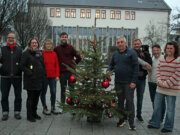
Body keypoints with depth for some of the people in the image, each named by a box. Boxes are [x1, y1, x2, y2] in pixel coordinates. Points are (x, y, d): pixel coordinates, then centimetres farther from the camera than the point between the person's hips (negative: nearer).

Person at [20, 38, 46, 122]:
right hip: (30, 80, -6)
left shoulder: (40, 53, 14)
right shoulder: (26, 53, -4)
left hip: (39, 80, 6)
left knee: (36, 97, 12)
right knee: (30, 98, 0)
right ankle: (29, 116, 10)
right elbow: (22, 65, -10)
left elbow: (43, 65, 20)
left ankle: (34, 113, 26)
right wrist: (29, 73, -15)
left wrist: (43, 75, 8)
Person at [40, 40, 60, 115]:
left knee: (53, 92, 4)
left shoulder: (54, 54, 8)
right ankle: (44, 108, 18)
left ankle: (53, 108, 18)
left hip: (53, 76, 3)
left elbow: (57, 65, 8)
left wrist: (57, 75, 2)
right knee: (43, 92, 6)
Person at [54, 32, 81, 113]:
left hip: (71, 72, -2)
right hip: (62, 72, 2)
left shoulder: (71, 47, -2)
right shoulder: (56, 49, 4)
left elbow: (79, 57, 2)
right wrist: (59, 66, 7)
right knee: (63, 90, 10)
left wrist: (73, 64, 5)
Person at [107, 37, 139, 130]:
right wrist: (108, 70, -2)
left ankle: (131, 122, 9)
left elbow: (136, 67, -9)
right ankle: (121, 120, 25)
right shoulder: (115, 54, 11)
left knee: (129, 101, -2)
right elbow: (111, 64, 21)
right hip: (118, 82, 5)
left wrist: (134, 81, -14)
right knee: (120, 101, 12)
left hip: (129, 83, -5)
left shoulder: (131, 52, -5)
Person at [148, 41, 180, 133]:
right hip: (160, 88, 6)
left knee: (170, 109, 7)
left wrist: (166, 84, -14)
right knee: (156, 106, 12)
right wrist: (159, 81, -6)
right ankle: (155, 124, 28)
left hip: (172, 89, -5)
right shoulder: (162, 59, 10)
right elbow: (158, 71, 10)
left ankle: (168, 127, 22)